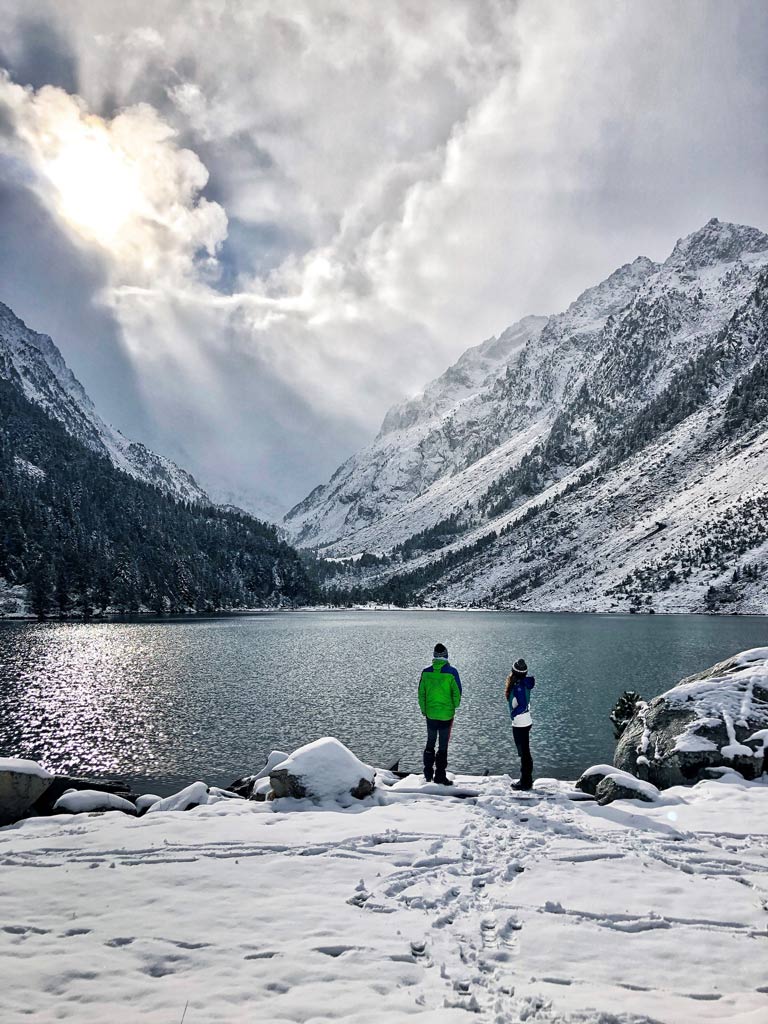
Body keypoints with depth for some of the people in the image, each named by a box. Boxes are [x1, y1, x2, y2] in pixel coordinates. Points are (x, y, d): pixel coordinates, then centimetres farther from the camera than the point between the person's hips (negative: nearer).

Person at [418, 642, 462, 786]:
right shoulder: (451, 672, -12)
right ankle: (440, 776, 9)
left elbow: (421, 692, 2)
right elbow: (457, 692, -8)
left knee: (430, 743, 17)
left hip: (430, 713, 3)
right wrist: (454, 707, 9)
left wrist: (423, 709, 15)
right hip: (446, 714, -3)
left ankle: (428, 774, 23)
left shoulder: (426, 672, -4)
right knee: (443, 745, 6)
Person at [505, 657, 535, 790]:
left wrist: (513, 714, -15)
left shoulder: (519, 686, -22)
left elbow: (523, 706, -26)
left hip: (520, 723, -9)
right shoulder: (524, 683, 5)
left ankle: (526, 782, 8)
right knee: (524, 753, 18)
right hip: (523, 723, 9)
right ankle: (526, 780, 28)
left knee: (524, 753, 0)